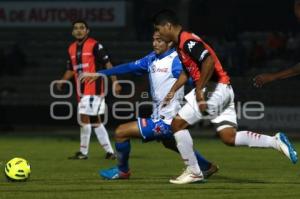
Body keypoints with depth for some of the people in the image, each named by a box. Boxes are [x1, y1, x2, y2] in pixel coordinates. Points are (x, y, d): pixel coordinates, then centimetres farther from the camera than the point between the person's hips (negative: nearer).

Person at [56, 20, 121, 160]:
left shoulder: (94, 45, -7)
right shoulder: (72, 48, 13)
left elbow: (107, 63, -8)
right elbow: (71, 69, 21)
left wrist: (115, 82, -14)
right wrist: (62, 81, 6)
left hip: (93, 89, -7)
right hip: (81, 90, 7)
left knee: (84, 118, -11)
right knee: (95, 121, 9)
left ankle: (83, 152, -2)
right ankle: (109, 151, 16)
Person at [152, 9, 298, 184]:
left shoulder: (187, 41, -15)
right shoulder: (182, 43, 18)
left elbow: (209, 61, -29)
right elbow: (187, 71, 32)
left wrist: (199, 91, -24)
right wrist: (172, 91, 24)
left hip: (215, 89, -10)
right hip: (224, 90, 10)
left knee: (178, 123, -4)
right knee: (229, 138, 6)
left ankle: (193, 172, 0)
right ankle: (276, 141, 3)